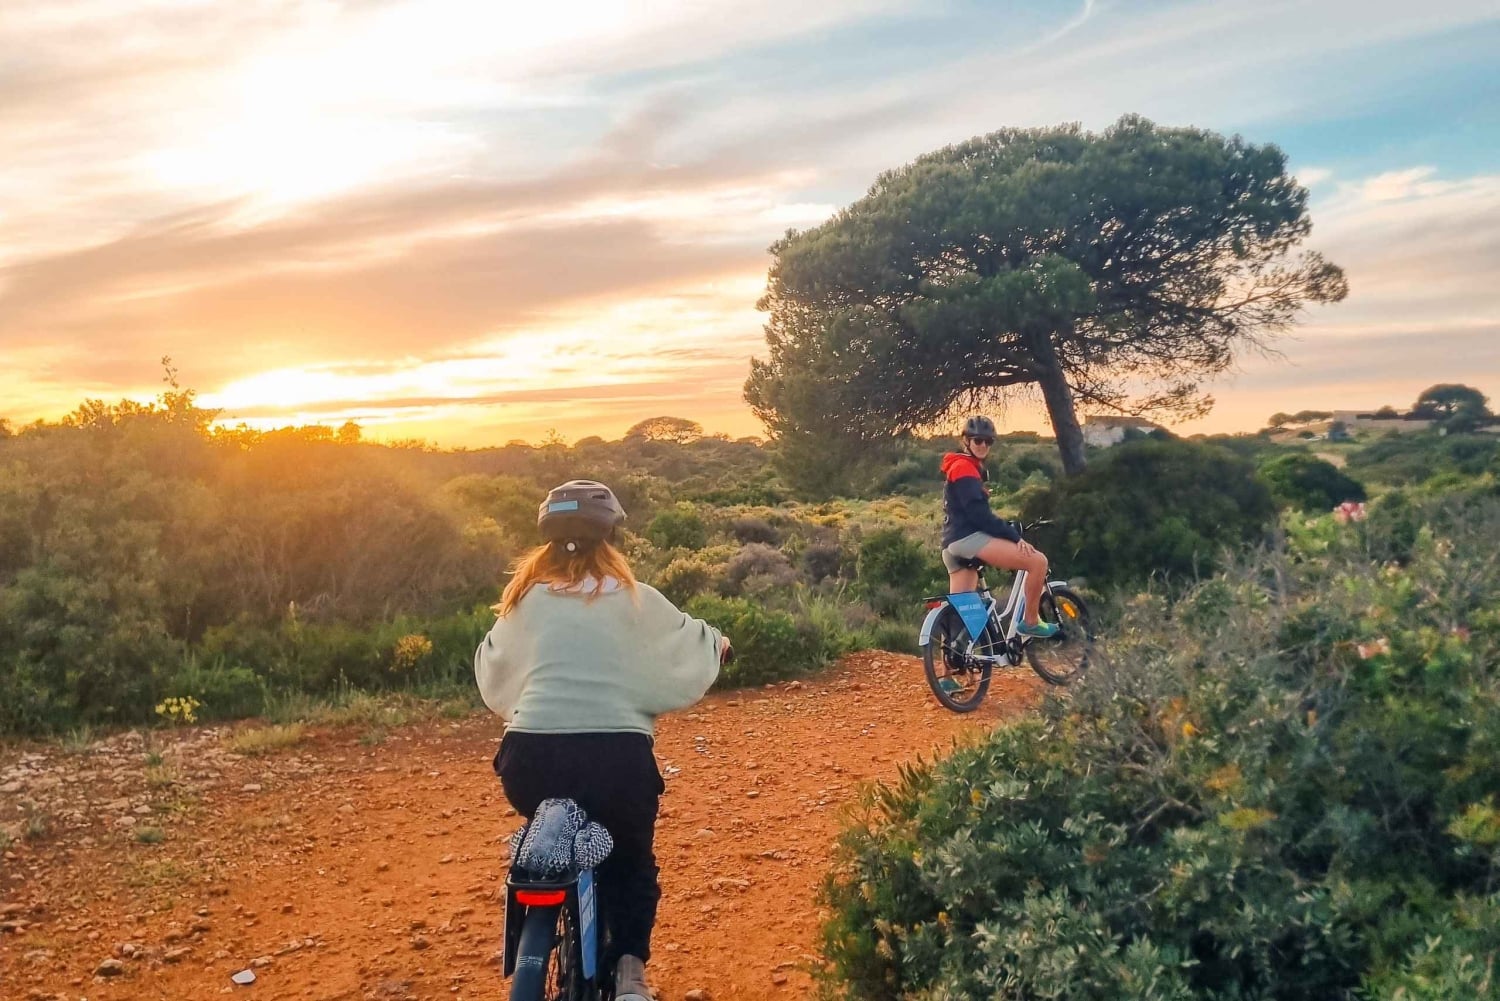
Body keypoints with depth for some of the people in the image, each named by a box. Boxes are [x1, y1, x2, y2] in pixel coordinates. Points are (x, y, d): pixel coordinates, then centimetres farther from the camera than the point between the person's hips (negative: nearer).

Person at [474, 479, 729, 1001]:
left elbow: (492, 675, 22)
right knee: (632, 862, 22)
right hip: (617, 756, -2)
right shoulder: (632, 598, 5)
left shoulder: (524, 597, 10)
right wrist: (718, 643, 38)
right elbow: (688, 646, 15)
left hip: (531, 757, 2)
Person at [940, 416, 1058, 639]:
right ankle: (1029, 622, -6)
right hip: (968, 538, -11)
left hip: (954, 545, 11)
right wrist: (1014, 536, -15)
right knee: (1038, 561, -13)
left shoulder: (971, 468, 26)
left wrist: (1008, 530, 19)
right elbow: (978, 513, -16)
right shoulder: (964, 467, -6)